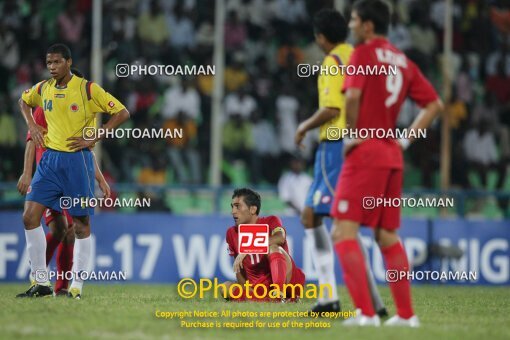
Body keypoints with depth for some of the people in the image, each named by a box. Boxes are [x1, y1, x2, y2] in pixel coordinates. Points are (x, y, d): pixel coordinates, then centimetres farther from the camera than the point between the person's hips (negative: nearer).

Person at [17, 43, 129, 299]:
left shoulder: (87, 89, -9)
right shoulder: (43, 89, 6)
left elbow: (122, 113, -10)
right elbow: (24, 101, 29)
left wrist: (93, 138, -14)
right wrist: (31, 126, 12)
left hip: (77, 160, -5)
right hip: (50, 159, 5)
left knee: (81, 224, 2)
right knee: (30, 216, -6)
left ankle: (77, 285, 9)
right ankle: (41, 282, 2)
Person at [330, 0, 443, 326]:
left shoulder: (364, 53, -6)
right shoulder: (403, 61, 13)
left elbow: (353, 95, -22)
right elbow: (434, 105, 15)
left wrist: (353, 134, -9)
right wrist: (405, 140, 13)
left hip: (365, 153, -8)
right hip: (393, 157, 8)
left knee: (344, 232, -8)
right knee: (387, 236, 16)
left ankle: (366, 313, -18)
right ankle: (406, 314, 16)